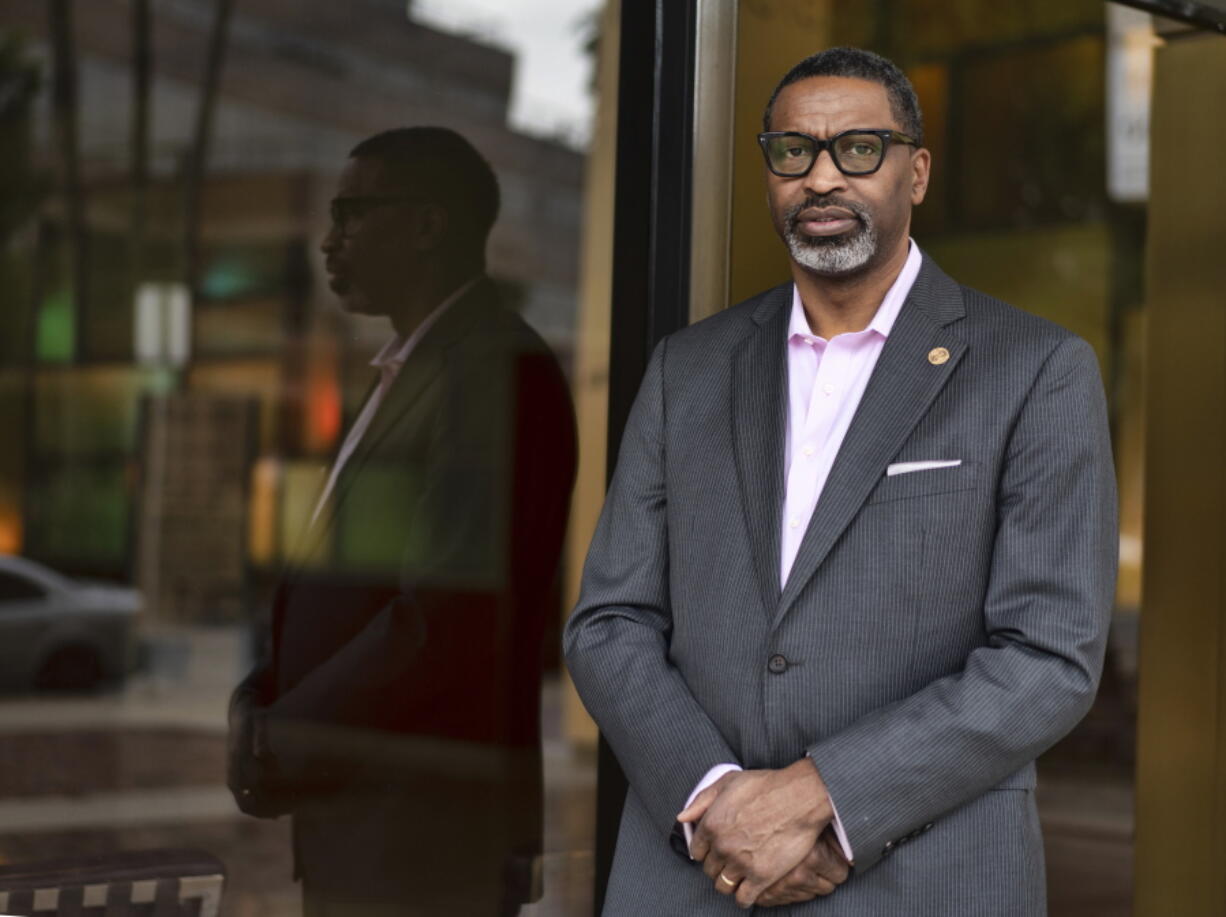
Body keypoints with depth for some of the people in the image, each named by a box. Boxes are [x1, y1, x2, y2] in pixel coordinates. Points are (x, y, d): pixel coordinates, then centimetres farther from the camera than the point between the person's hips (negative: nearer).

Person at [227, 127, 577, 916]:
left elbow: (448, 618, -22)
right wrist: (265, 705, 2)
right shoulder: (416, 372, 17)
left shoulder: (498, 373, -15)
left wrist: (285, 746, -12)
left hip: (428, 842, -9)